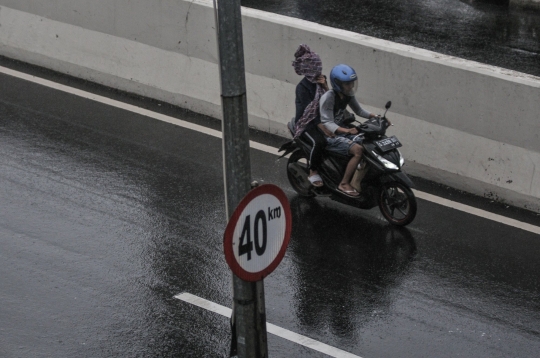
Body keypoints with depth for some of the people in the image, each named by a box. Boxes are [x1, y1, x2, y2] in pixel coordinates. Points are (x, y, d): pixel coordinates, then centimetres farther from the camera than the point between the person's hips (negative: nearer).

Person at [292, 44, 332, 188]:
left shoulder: (321, 80, 8)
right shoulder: (302, 87, -14)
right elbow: (307, 110, -22)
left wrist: (325, 87, -12)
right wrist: (323, 126, -30)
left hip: (322, 119, 7)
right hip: (306, 123, -7)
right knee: (319, 141, -36)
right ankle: (313, 173, -19)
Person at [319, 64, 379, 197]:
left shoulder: (348, 95, 3)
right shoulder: (328, 97, -21)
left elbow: (358, 110, 16)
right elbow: (327, 123, -25)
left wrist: (376, 117, -1)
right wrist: (347, 131, -41)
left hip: (344, 129, 8)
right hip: (330, 135, -8)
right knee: (358, 150, -27)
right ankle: (344, 184, -20)